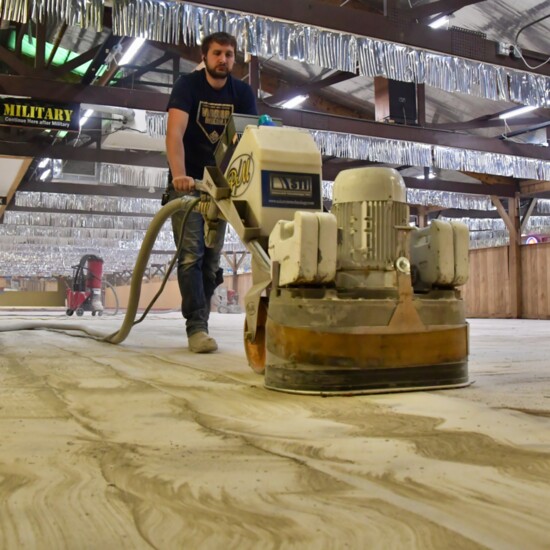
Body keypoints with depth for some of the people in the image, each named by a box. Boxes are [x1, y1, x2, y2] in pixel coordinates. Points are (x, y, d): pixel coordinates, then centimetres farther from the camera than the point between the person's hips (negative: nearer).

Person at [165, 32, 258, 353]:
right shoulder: (187, 85, -11)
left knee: (212, 258, 6)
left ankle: (198, 323, 16)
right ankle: (197, 327, -16)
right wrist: (179, 175, -42)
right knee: (191, 254, -13)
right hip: (187, 183, -4)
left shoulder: (243, 93, -2)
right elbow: (175, 133, -26)